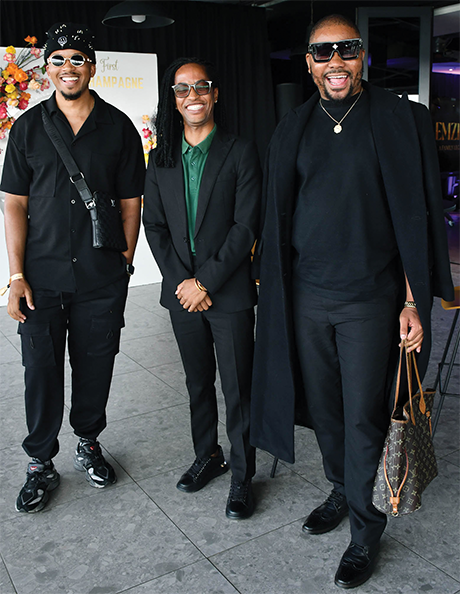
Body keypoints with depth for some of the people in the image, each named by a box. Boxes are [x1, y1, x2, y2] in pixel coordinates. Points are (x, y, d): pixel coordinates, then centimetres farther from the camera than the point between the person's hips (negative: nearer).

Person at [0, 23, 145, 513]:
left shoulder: (118, 128, 5)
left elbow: (131, 203, 6)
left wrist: (123, 266, 1)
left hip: (102, 279, 0)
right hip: (41, 279, 0)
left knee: (95, 367, 10)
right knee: (41, 371, 5)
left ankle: (88, 443, 33)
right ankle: (41, 464, 23)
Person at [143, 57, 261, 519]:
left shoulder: (240, 152, -4)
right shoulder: (161, 158, 8)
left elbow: (245, 227, -10)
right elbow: (154, 226, 5)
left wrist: (206, 282, -14)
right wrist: (181, 281, -7)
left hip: (229, 291, -4)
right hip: (182, 289, 4)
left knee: (237, 388, 2)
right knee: (198, 382, 17)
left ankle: (242, 475, 19)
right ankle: (207, 456, 35)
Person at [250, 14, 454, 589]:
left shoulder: (399, 120, -2)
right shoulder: (293, 129, 9)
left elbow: (417, 216, -4)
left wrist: (414, 301, -9)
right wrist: (274, 286, 9)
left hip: (371, 298, -3)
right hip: (306, 297, 4)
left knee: (364, 415, 3)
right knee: (323, 406, 14)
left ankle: (366, 530, 22)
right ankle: (342, 491, 37)